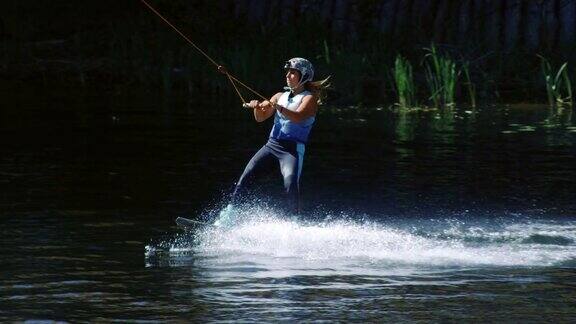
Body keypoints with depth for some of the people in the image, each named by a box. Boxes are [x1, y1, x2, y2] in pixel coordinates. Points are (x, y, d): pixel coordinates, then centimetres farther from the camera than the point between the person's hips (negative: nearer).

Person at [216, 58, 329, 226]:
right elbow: (260, 118, 19)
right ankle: (228, 214, -9)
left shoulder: (309, 98, 2)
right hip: (272, 145, 6)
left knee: (291, 184, -28)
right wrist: (257, 107, -4)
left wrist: (277, 107, -34)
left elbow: (298, 117, -18)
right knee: (246, 176, -9)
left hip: (293, 149, -6)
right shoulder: (280, 96, 20)